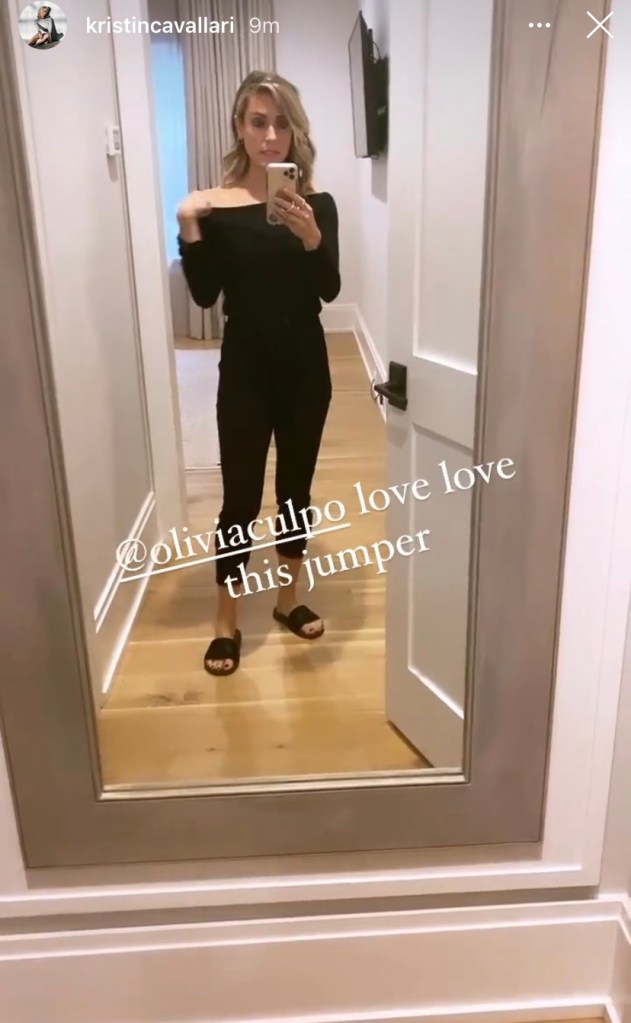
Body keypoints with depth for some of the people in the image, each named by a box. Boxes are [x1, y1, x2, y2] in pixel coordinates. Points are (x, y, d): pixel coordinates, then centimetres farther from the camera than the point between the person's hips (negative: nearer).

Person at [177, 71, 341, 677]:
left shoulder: (317, 205, 1)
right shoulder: (216, 206, -3)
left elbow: (330, 290, -10)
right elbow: (204, 296, -10)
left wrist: (311, 237, -27)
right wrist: (189, 230, -22)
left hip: (305, 366, 2)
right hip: (245, 368, -2)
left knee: (296, 488, 13)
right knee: (241, 496, 1)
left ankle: (288, 598, 33)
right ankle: (226, 621, 19)